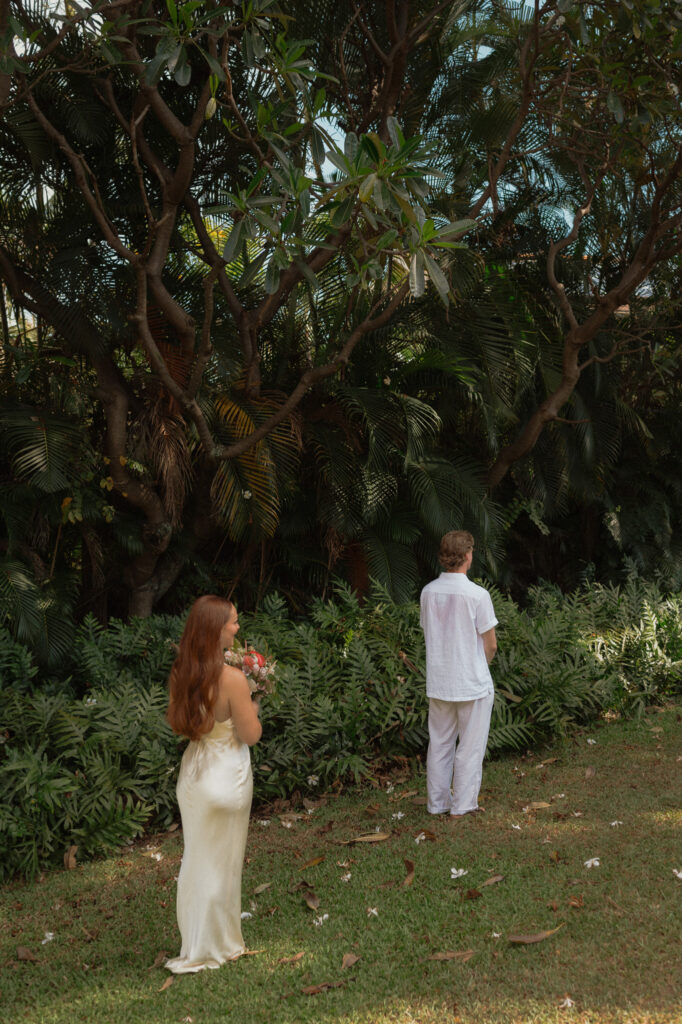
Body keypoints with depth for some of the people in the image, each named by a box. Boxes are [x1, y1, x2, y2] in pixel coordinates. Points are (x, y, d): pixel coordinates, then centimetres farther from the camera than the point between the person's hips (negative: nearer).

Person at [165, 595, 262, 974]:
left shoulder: (181, 673, -4)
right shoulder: (232, 679, -25)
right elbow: (251, 734, -17)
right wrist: (251, 709, 1)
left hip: (193, 769, 6)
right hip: (226, 775, -6)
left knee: (196, 856, 19)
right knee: (220, 862, 10)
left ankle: (194, 939, 33)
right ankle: (210, 948, 23)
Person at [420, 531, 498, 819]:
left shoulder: (428, 592, -2)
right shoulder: (477, 595, -17)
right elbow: (491, 645, -9)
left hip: (438, 683, 5)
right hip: (473, 685, -5)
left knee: (439, 744, 16)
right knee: (470, 747, 9)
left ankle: (437, 802, 24)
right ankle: (462, 805, 15)